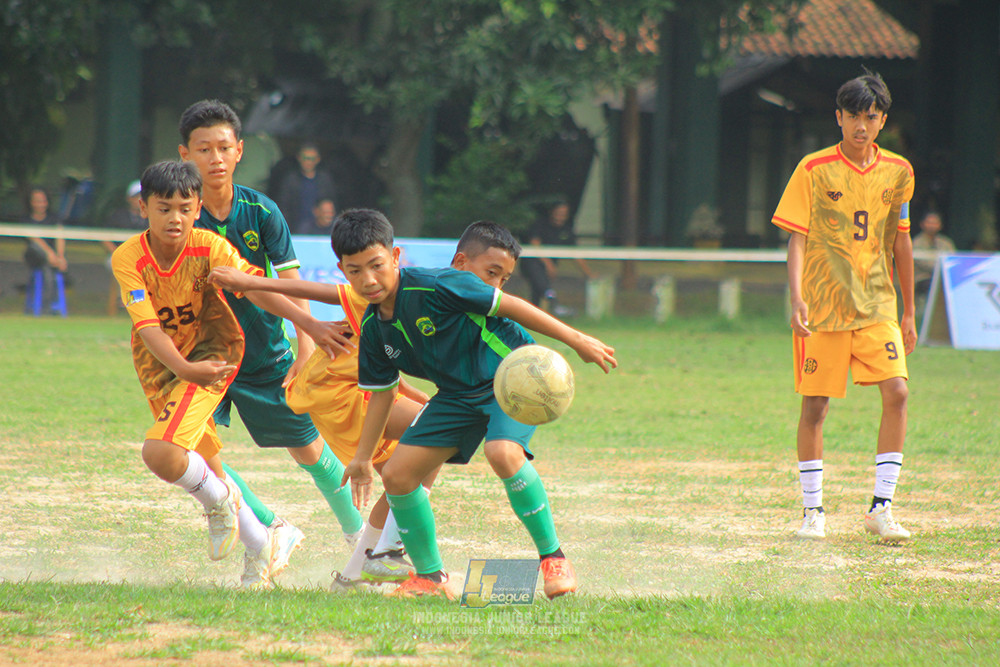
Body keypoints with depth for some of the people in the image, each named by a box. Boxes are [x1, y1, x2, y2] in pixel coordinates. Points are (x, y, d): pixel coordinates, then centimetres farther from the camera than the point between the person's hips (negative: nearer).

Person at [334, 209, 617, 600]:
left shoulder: (434, 286, -24)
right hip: (458, 393, 7)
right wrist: (362, 457, 14)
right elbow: (382, 391, 12)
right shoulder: (373, 328, -3)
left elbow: (508, 306, -18)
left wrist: (577, 341, -16)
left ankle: (552, 557, -18)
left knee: (503, 453, -34)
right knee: (397, 474, -2)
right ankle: (430, 576, 15)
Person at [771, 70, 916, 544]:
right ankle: (812, 511, 13)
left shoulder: (898, 172, 6)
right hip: (823, 305, -3)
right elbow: (798, 238, -7)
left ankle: (881, 506, -5)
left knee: (896, 392, -12)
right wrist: (796, 297, -20)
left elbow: (900, 242, 14)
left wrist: (909, 312, 17)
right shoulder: (814, 170, -5)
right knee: (814, 405, 0)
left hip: (877, 304, 3)